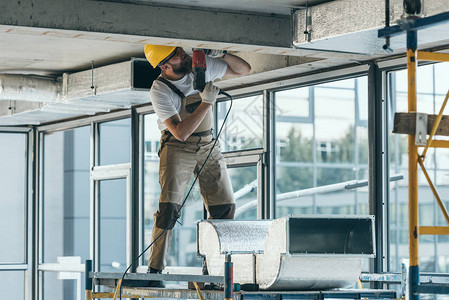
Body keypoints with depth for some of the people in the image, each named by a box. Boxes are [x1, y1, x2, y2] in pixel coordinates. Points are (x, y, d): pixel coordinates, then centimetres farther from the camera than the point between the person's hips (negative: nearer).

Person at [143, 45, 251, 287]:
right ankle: (154, 270, -15)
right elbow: (180, 132, -25)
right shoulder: (159, 91, -19)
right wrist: (207, 103, -31)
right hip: (177, 148, -5)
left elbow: (244, 70, 5)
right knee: (169, 207, -18)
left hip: (208, 145, 5)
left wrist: (222, 54, -15)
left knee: (225, 207, -1)